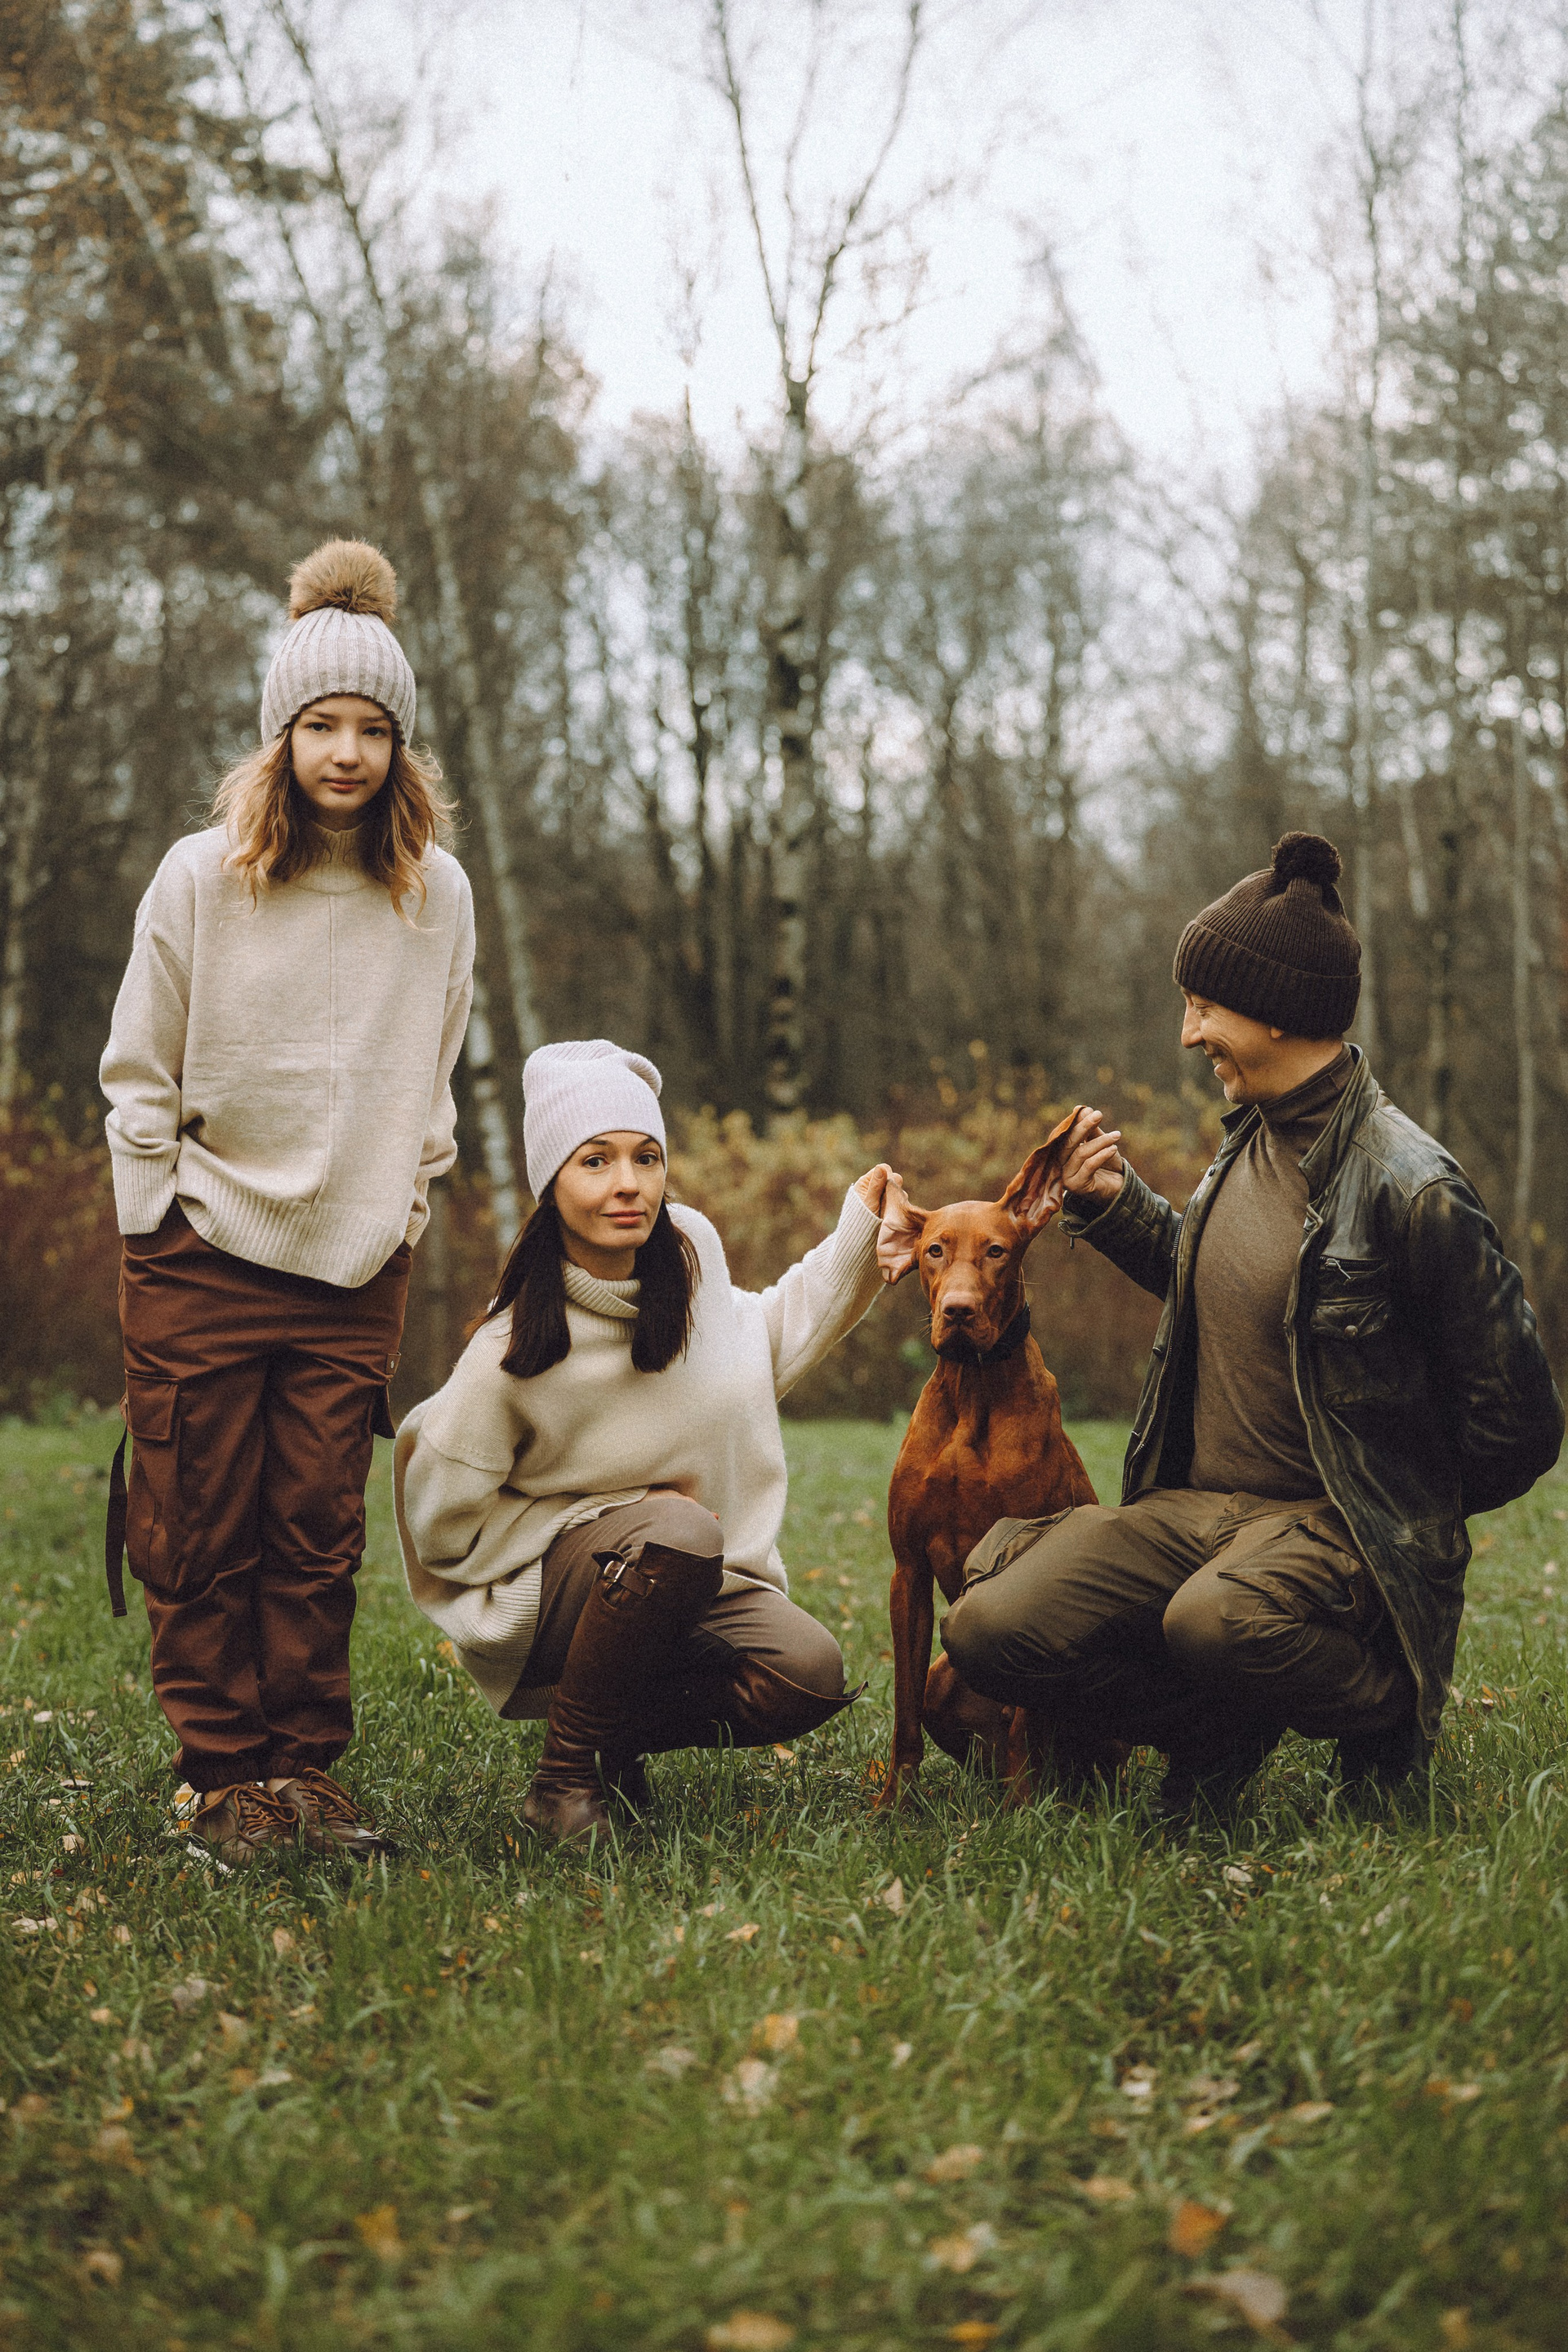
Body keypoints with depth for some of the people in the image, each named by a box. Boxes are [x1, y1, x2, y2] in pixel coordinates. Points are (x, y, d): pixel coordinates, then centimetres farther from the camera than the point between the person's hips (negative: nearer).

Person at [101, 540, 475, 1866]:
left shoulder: (439, 896, 3)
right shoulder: (202, 877, -4)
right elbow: (140, 1074, 1)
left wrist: (401, 1213, 11)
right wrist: (153, 1232, 0)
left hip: (358, 1266, 2)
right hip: (204, 1257, -1)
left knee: (319, 1536, 3)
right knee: (199, 1538, 1)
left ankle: (307, 1772, 13)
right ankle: (224, 1779, 10)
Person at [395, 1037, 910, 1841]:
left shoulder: (690, 1251, -4)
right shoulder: (513, 1350, -20)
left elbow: (758, 1346, 18)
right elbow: (439, 1526, -14)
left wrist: (860, 1231, 11)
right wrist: (650, 1514, -11)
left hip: (691, 1586, 5)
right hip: (538, 1589, -5)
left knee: (809, 1673, -23)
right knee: (676, 1531, -37)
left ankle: (618, 1739, 5)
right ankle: (563, 1780, -18)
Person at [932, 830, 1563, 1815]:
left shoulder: (1409, 1187, -17)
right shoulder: (1251, 1137, 7)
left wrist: (1404, 1524, 2)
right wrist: (1115, 1207, 14)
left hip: (1338, 1527, -7)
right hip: (1190, 1505, 7)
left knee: (1214, 1620, -40)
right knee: (989, 1627, -15)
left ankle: (1389, 1711, -5)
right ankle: (1224, 1732, 9)